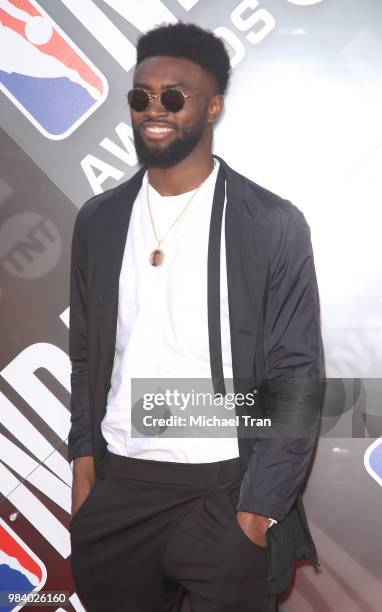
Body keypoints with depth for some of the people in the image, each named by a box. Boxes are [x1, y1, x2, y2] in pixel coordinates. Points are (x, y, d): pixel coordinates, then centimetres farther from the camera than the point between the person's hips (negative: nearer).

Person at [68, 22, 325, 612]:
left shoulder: (274, 225, -7)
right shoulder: (98, 220, 6)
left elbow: (298, 379, -7)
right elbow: (86, 355, 12)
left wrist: (259, 510, -11)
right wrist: (84, 461, 5)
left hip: (224, 495, -3)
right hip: (115, 486, 4)